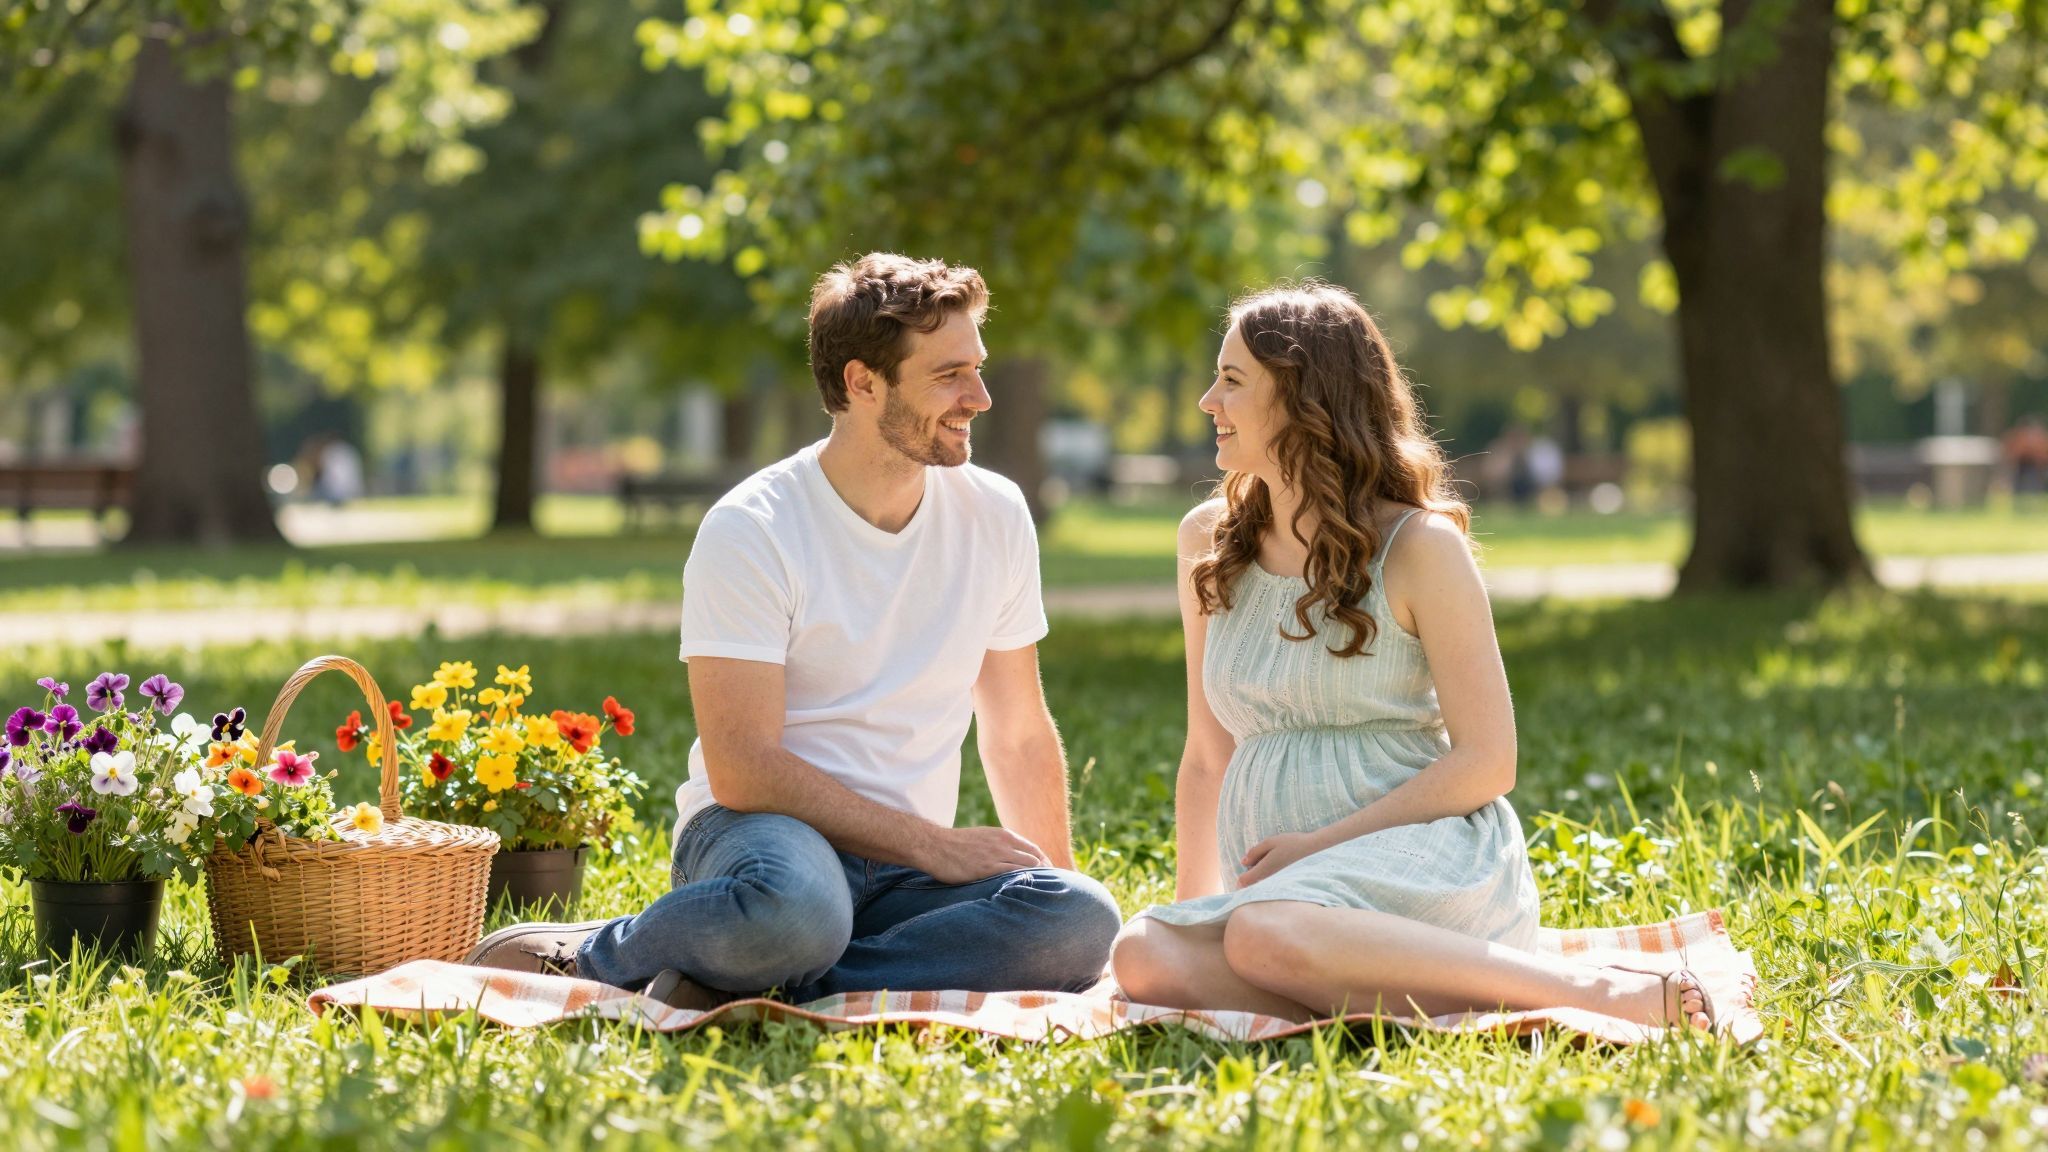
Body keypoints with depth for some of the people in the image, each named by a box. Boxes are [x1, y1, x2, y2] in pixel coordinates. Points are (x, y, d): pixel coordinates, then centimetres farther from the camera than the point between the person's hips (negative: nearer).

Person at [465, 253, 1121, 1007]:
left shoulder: (994, 516, 6)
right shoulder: (749, 533, -9)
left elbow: (1019, 734, 16)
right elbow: (741, 771, -15)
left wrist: (1058, 886, 7)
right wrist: (934, 845, -17)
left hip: (903, 873, 6)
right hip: (761, 832, -5)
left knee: (1085, 924, -28)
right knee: (797, 909, -44)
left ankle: (733, 986, -22)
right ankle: (580, 956, -13)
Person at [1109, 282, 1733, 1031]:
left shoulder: (1418, 547, -3)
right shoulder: (1207, 543, 14)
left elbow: (1486, 762, -6)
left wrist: (1323, 844, -12)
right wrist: (1194, 901, 9)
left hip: (1428, 853, -5)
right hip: (1280, 880, 5)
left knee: (1268, 937, -39)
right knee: (1145, 956, -28)